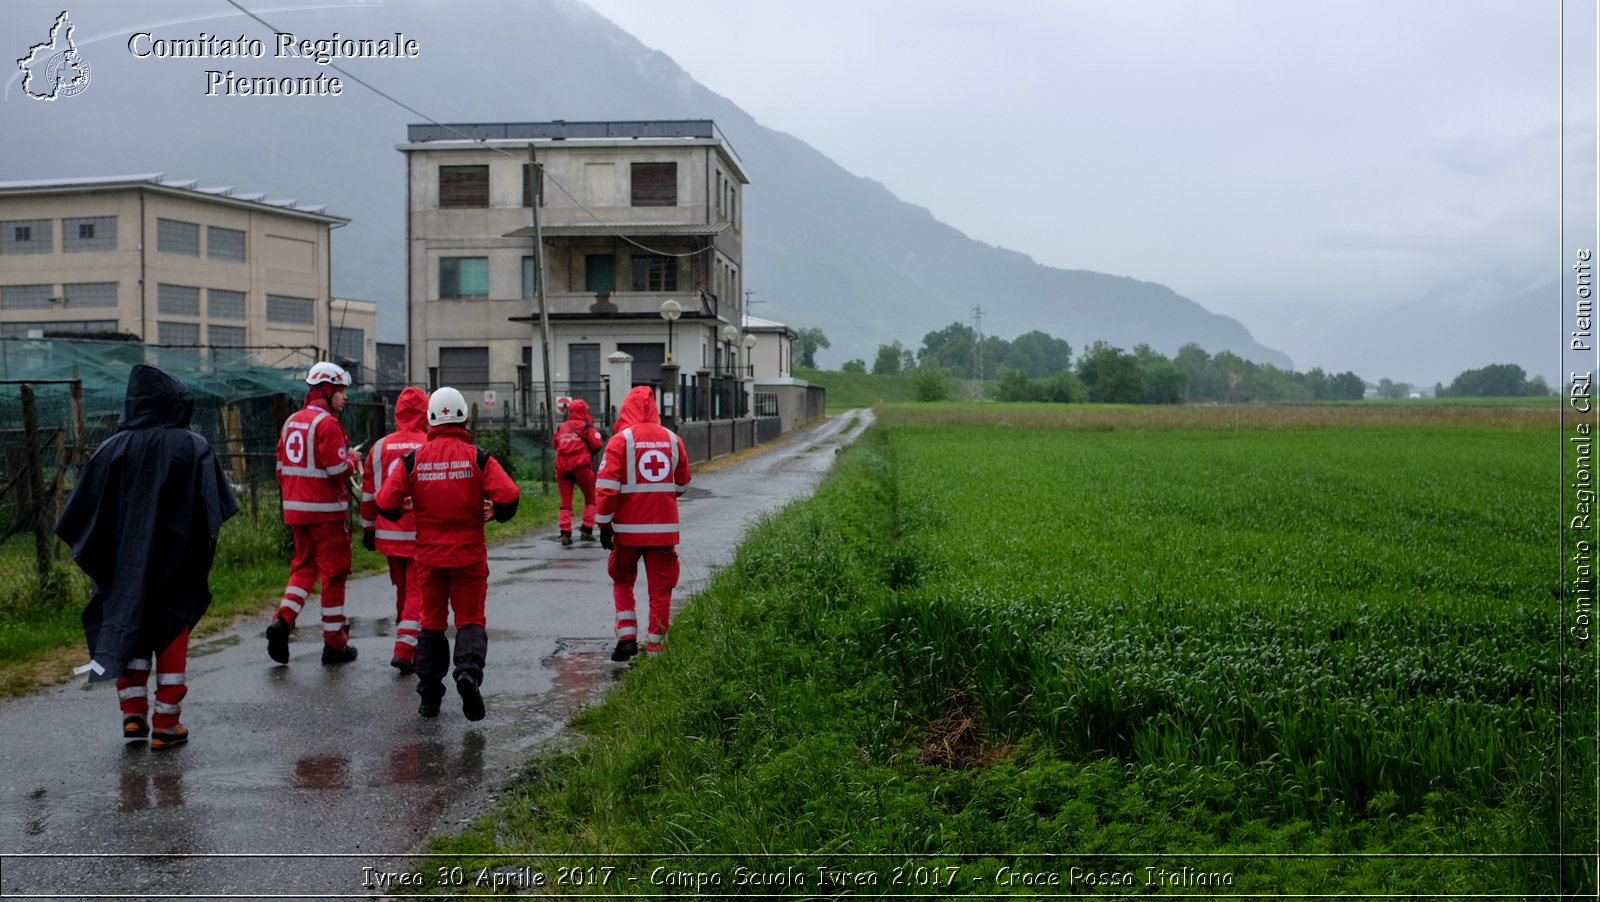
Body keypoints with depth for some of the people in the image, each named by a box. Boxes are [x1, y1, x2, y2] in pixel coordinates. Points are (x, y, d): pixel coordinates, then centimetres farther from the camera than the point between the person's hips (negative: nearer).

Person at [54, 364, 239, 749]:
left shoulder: (113, 448, -3)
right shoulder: (194, 448, -8)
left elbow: (85, 511, 0)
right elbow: (214, 508, -12)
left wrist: (93, 555, 11)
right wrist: (200, 555, -3)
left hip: (126, 562, 2)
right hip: (177, 562, -1)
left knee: (128, 627, 15)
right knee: (171, 635, 7)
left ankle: (133, 713, 13)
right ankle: (166, 724, 9)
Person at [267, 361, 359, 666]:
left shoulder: (291, 422, 11)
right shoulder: (326, 423, -14)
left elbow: (282, 467, 16)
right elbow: (338, 470, -19)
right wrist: (353, 460, 1)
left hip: (296, 509, 7)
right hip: (326, 511, -7)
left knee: (303, 567, 17)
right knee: (334, 573, 2)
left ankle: (283, 619, -5)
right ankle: (334, 644, 8)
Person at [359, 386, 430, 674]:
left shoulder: (380, 447, 4)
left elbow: (369, 493, 9)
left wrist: (368, 528, 19)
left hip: (389, 534, 5)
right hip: (423, 535, -4)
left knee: (402, 590, 19)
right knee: (418, 592, 0)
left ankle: (407, 644, 30)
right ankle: (404, 650, -9)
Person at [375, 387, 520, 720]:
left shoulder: (413, 459, -3)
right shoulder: (478, 457, -7)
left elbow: (385, 503, -6)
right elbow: (508, 496, -16)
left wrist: (401, 512, 16)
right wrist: (496, 513, 5)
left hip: (429, 555, 2)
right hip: (469, 555, -1)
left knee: (432, 622, 14)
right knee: (471, 619, 8)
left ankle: (429, 698, 15)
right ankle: (469, 671, -19)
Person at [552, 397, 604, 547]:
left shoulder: (561, 428, 11)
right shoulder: (587, 427, -2)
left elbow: (555, 443, 16)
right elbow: (596, 444, -9)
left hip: (562, 467, 4)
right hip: (581, 466, -4)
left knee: (566, 501, 6)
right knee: (590, 498, 13)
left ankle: (565, 533, -4)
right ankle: (587, 530, 7)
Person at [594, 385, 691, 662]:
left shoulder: (621, 440, -8)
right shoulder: (673, 439, 4)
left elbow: (607, 486, -12)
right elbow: (681, 484, 16)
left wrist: (604, 524, -5)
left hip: (628, 527, -2)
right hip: (664, 528, 2)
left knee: (622, 581, 18)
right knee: (660, 588, 10)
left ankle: (627, 637, 8)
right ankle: (655, 646, 12)